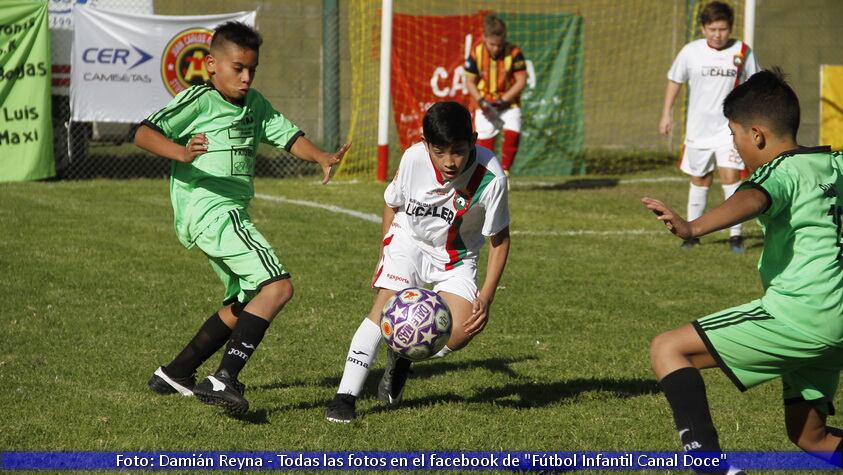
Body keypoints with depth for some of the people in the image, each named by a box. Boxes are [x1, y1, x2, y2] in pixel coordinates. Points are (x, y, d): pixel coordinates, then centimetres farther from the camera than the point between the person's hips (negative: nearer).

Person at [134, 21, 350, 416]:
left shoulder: (254, 104, 16)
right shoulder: (199, 99, -8)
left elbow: (287, 135, 11)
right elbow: (144, 134, -16)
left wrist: (321, 157, -10)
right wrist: (182, 152, -36)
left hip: (232, 214, 10)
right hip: (210, 211, -10)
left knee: (243, 304, 22)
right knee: (277, 287, -21)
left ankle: (176, 374, 30)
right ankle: (223, 381, -27)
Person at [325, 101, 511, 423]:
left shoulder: (491, 178, -28)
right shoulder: (414, 158, -23)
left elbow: (499, 239, -13)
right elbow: (392, 202, 0)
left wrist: (486, 297, -18)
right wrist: (384, 256, 4)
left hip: (456, 257, 0)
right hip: (409, 239, 0)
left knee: (462, 331, -19)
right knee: (386, 304, -22)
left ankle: (403, 355, 11)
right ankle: (346, 396, -20)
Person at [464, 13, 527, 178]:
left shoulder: (514, 53, -17)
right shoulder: (476, 53, -13)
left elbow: (521, 81, -12)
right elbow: (470, 81, -2)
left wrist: (503, 100, -19)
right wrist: (481, 101, -16)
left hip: (508, 101, -1)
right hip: (485, 103, 1)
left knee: (513, 134, -20)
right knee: (484, 139, -2)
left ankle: (504, 171, -2)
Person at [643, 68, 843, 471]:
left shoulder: (784, 173, -10)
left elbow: (751, 201, -33)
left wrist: (693, 227, -50)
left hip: (798, 314, -9)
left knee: (667, 349, -8)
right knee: (810, 437, 25)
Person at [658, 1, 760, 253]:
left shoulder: (743, 52, -4)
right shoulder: (690, 52, -4)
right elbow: (674, 81, 10)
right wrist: (666, 114, 8)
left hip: (730, 126, -2)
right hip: (698, 127, 2)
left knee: (730, 175, -15)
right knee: (700, 180, 12)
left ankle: (735, 234, -9)